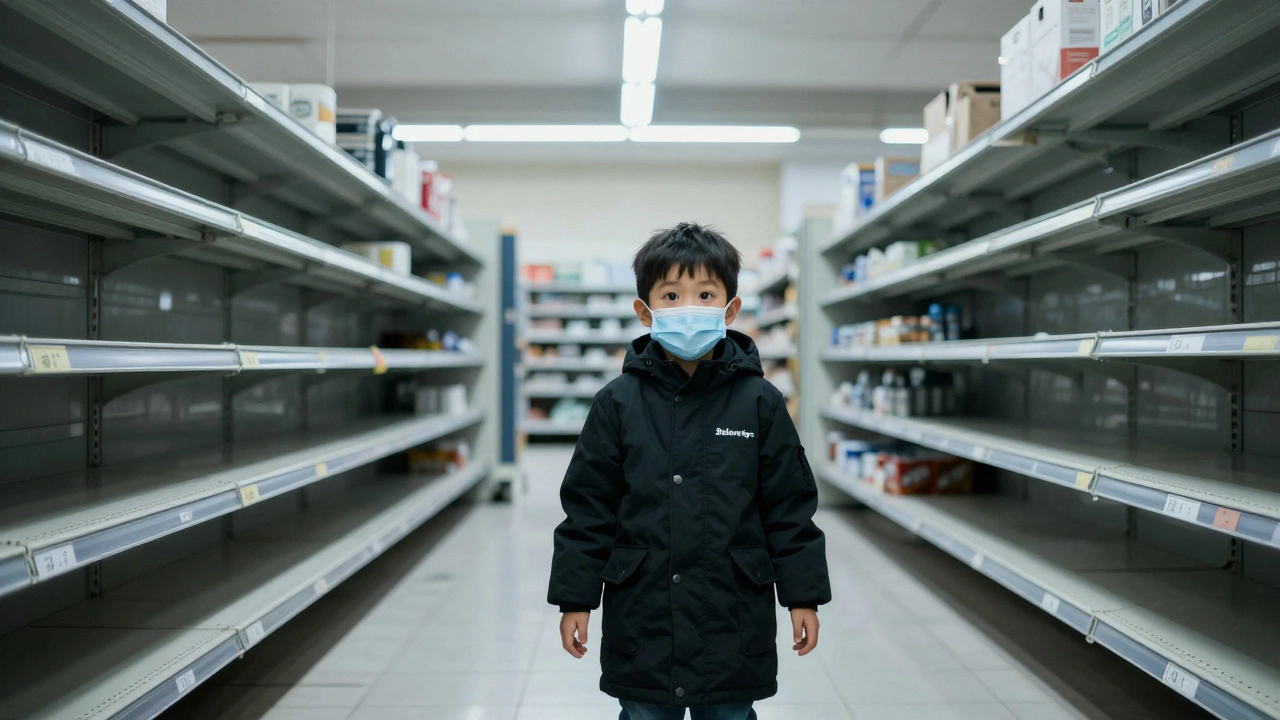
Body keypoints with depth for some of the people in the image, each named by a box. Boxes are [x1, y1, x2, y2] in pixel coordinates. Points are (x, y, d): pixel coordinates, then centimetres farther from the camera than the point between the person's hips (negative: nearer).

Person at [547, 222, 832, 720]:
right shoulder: (618, 403, -3)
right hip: (640, 619, 0)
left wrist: (803, 596, 1)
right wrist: (575, 598, 0)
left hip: (733, 622, 0)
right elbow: (588, 507, 1)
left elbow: (790, 507, 1)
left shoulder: (760, 403, -3)